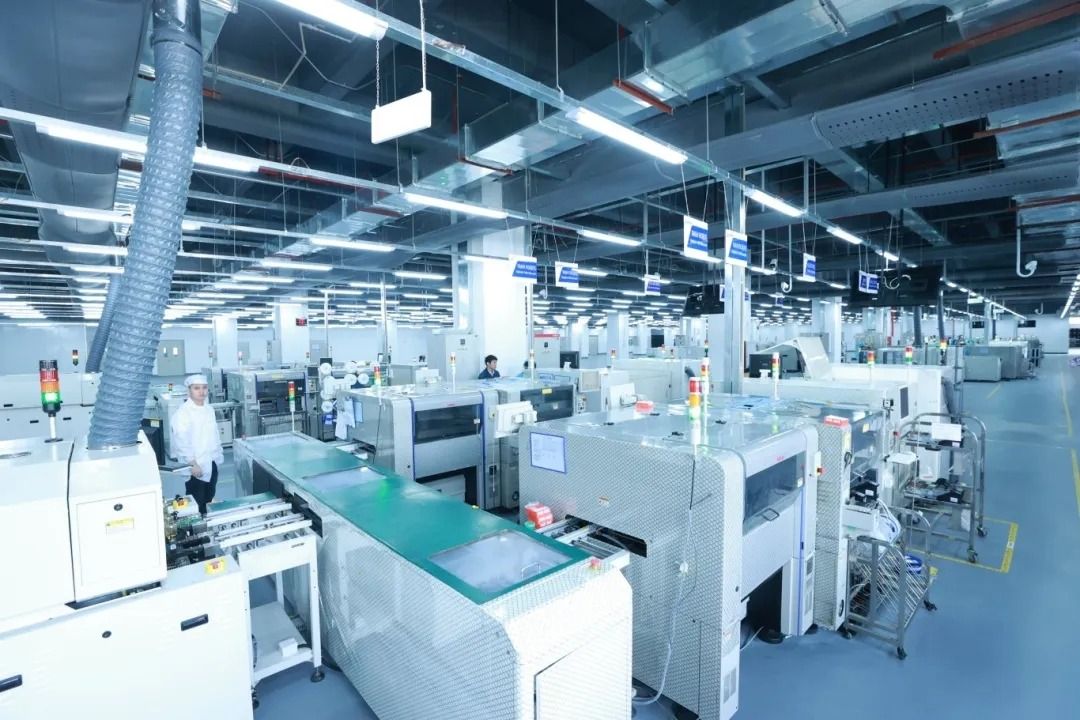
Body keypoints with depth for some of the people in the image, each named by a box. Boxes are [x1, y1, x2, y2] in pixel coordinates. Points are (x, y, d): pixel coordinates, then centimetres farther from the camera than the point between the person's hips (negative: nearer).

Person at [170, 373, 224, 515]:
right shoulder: (182, 413, -15)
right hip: (195, 466, -7)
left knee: (209, 500, 18)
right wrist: (193, 464, -21)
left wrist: (219, 455, 14)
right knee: (196, 503, 4)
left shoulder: (209, 409, 6)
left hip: (211, 463, 7)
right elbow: (182, 442, -19)